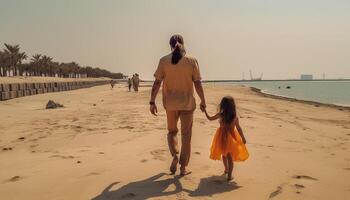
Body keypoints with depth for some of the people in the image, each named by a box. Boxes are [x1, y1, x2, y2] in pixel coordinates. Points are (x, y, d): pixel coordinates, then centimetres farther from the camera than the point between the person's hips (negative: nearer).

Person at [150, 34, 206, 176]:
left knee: (172, 131, 22)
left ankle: (175, 155, 0)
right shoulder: (192, 61, -4)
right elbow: (197, 84, -5)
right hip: (187, 103, -1)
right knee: (186, 135, 10)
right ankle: (183, 168, 13)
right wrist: (203, 101, 6)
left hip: (170, 103, 1)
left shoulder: (164, 61, -3)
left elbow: (157, 83, -6)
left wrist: (152, 102, 0)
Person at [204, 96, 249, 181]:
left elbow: (210, 118, 1)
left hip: (222, 138, 1)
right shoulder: (235, 117, -13)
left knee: (224, 155, 24)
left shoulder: (220, 115, -13)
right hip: (231, 137, -1)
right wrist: (243, 138, 4)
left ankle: (226, 169, 44)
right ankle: (229, 175, 4)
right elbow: (238, 128, -7)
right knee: (230, 156, 9)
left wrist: (205, 111, 13)